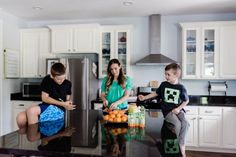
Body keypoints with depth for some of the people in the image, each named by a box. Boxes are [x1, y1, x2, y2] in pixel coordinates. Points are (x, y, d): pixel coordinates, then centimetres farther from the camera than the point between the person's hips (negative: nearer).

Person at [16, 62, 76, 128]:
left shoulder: (67, 84, 2)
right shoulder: (47, 80, -2)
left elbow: (67, 99, 13)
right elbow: (44, 98, -4)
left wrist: (67, 105, -12)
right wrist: (62, 104, -12)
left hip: (58, 110, -3)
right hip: (45, 106, 3)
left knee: (31, 110, -30)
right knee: (20, 118, -22)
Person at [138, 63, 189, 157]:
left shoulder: (181, 87, 0)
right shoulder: (163, 85, 3)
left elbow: (186, 100, 8)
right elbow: (156, 93, 17)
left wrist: (179, 108, -7)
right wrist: (144, 97, 10)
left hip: (178, 110, 1)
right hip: (167, 111, -1)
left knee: (185, 124, -26)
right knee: (177, 124, -26)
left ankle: (181, 146, -10)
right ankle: (177, 144, -3)